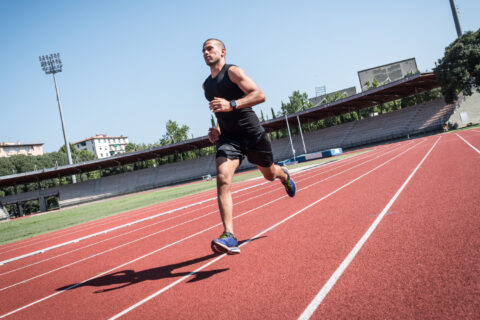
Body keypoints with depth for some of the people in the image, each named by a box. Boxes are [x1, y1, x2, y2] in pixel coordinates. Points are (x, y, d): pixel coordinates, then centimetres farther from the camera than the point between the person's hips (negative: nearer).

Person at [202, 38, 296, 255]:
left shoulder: (233, 71, -6)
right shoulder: (206, 85, 15)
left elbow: (259, 95, -18)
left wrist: (231, 105, -30)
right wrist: (216, 129, 10)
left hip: (252, 132, -4)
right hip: (228, 137, 4)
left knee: (269, 174, 15)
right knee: (222, 179, -21)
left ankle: (283, 175, 57)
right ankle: (229, 237, -29)